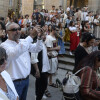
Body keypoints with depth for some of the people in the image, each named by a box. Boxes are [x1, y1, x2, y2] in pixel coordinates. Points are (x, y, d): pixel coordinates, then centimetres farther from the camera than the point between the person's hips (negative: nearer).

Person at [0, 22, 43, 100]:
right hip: (15, 82, -6)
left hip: (26, 79, 7)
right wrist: (31, 36, -41)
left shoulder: (24, 41, 6)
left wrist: (39, 37, -14)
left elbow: (37, 49, 7)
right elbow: (14, 53, -39)